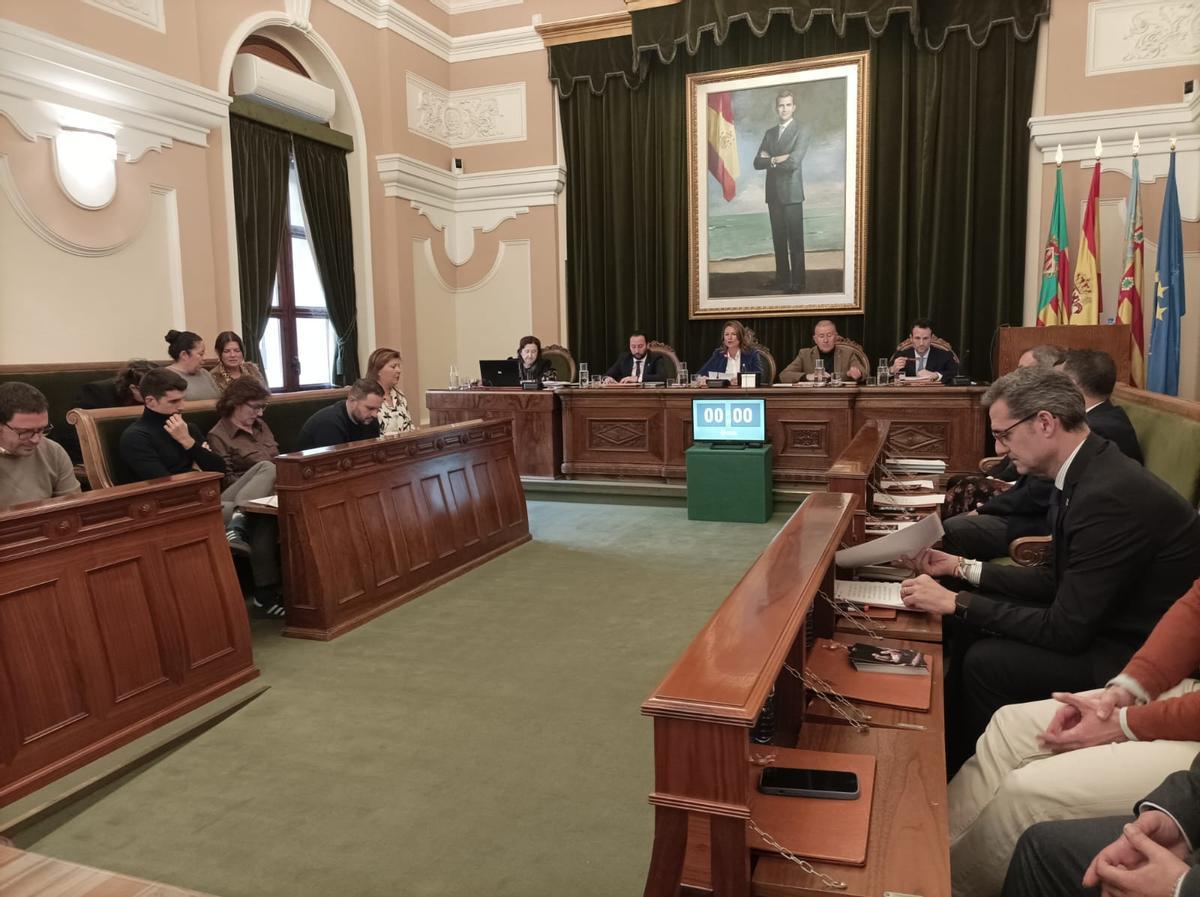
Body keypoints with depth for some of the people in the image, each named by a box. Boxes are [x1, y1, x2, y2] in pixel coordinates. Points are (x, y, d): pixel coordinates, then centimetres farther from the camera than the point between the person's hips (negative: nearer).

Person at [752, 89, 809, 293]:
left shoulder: (800, 132, -3)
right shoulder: (770, 133, 15)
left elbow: (793, 162, -17)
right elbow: (757, 162, 7)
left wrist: (771, 159, -4)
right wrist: (778, 160, -9)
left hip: (791, 193, -6)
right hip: (773, 193, 6)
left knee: (795, 240, -4)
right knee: (779, 239, 9)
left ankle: (797, 283, -2)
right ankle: (782, 279, 15)